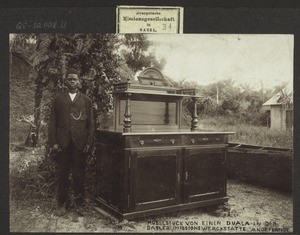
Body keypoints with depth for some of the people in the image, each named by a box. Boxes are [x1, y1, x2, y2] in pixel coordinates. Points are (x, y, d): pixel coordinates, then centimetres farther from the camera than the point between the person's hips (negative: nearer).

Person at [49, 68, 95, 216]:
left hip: (80, 143, 0)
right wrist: (53, 142, -3)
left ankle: (79, 202, 17)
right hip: (63, 143, 1)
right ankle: (63, 203, 16)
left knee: (79, 174, 4)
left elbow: (91, 123, 7)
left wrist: (89, 142, -2)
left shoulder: (86, 100, 11)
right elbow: (52, 122, 7)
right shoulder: (58, 99, 11)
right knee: (62, 174, 5)